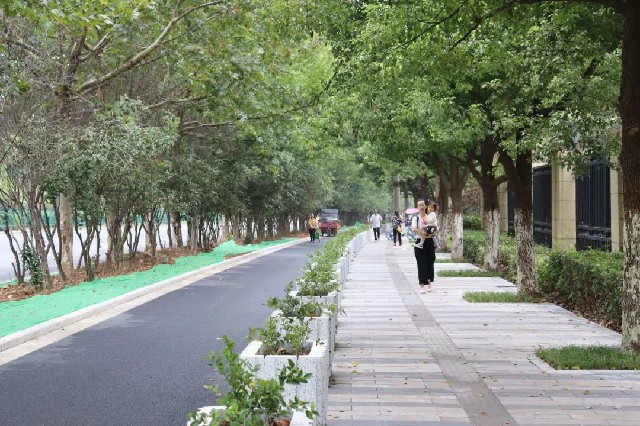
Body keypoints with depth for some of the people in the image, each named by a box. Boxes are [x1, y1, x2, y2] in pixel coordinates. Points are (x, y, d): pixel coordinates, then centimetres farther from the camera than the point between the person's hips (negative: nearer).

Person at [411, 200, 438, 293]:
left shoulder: (431, 216, 9)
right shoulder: (416, 218, 2)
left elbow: (436, 229, 4)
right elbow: (413, 229, -14)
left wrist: (431, 233, -13)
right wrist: (422, 233, -25)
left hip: (429, 242, 2)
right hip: (419, 243, -2)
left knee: (430, 263, 6)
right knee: (421, 264, -5)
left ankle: (429, 284, 20)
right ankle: (422, 286, -4)